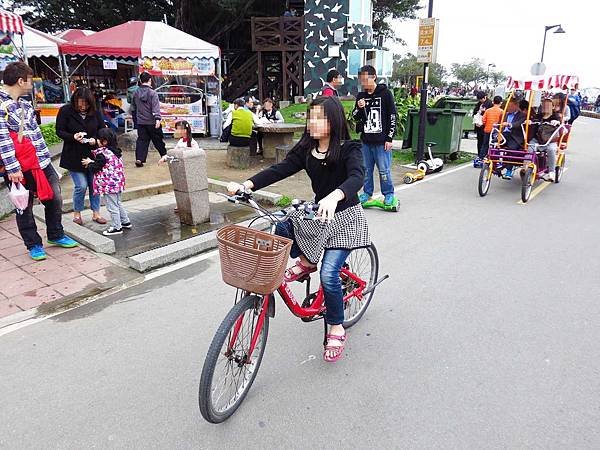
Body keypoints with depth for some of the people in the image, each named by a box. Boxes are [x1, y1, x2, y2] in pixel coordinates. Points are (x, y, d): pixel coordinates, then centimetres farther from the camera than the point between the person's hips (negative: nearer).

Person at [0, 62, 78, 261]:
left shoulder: (25, 104, 13)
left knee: (54, 199, 12)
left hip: (41, 162, 7)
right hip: (19, 168, -7)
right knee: (24, 207, 8)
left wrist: (46, 156, 13)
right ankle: (34, 245, 21)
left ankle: (55, 235, 30)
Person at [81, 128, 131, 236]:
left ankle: (116, 227, 9)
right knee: (118, 203, 22)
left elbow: (95, 169, -15)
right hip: (118, 181, 9)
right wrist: (93, 162, 14)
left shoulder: (102, 154, -20)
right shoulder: (115, 151, 7)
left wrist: (89, 163, 3)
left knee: (112, 206, 1)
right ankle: (125, 222, 30)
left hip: (108, 184, -9)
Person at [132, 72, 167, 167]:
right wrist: (157, 119, -24)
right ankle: (164, 155, 26)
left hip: (141, 122, 4)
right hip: (152, 122, -4)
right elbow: (156, 107, -19)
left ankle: (139, 159, -9)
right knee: (158, 140, 10)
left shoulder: (136, 93, 6)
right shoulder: (152, 93, -11)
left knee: (141, 140, 3)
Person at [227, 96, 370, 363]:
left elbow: (357, 177, -35)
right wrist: (245, 185, -26)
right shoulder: (306, 150, -1)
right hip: (318, 213, 6)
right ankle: (306, 261, 10)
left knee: (328, 275, -17)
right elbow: (279, 170, -10)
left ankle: (336, 331, 6)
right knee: (276, 230, -17)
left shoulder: (349, 149, -16)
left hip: (343, 217, -5)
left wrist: (334, 197, -57)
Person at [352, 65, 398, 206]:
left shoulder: (385, 93, -4)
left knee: (384, 170, 0)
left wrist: (389, 138, -8)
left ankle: (388, 194, 14)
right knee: (366, 169, 11)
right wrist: (359, 108, -8)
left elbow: (392, 116, -4)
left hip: (382, 141, -4)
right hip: (366, 140, 5)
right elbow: (355, 117, 15)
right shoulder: (361, 96, 9)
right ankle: (367, 193, 24)